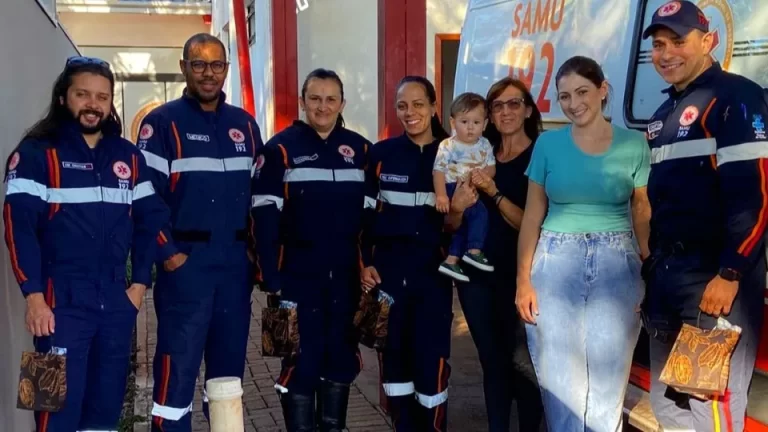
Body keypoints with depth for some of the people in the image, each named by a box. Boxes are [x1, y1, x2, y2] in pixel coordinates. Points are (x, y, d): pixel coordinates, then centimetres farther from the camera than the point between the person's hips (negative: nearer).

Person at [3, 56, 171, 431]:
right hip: (61, 302, -4)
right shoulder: (36, 153, -3)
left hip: (117, 302, 5)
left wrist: (140, 282, 5)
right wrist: (34, 295, -16)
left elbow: (148, 221, 13)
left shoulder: (129, 157, 11)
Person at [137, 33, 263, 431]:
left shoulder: (245, 124, 12)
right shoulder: (163, 122, -4)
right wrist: (167, 253, -14)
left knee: (230, 361, 14)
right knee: (178, 364, -2)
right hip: (185, 262, -5)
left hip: (236, 264, 5)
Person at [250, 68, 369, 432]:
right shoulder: (281, 148, -4)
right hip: (298, 273, -4)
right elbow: (265, 215, -9)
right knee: (301, 356, 2)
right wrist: (270, 277, -14)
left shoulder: (360, 149, 8)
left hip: (346, 274, 4)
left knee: (342, 353, 12)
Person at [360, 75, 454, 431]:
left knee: (431, 357, -1)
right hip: (389, 268, 1)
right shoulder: (381, 153, 3)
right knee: (394, 355, 8)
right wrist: (364, 262, -1)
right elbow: (365, 212, 5)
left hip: (433, 271, -1)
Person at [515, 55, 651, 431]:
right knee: (559, 381, 5)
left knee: (607, 382, 7)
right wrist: (523, 280, -3)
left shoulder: (634, 144, 1)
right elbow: (532, 217, 3)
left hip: (617, 267, 0)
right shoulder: (547, 144, 1)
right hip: (555, 264, 0)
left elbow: (643, 215, 5)